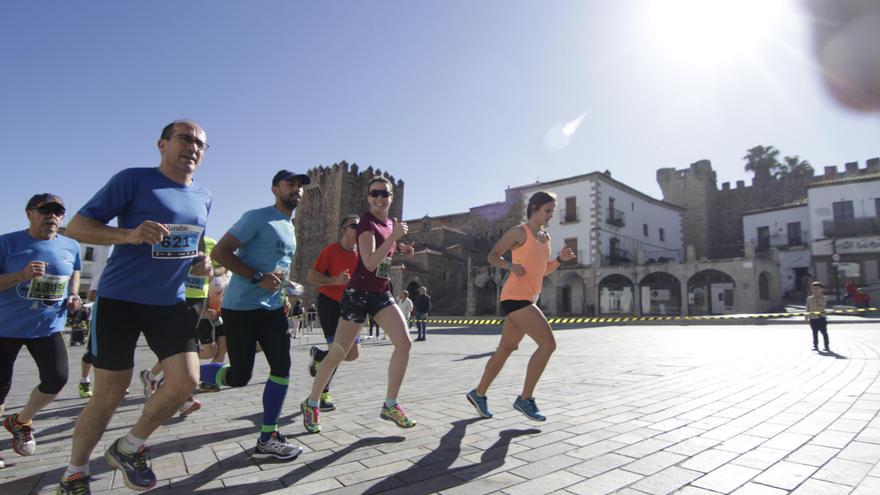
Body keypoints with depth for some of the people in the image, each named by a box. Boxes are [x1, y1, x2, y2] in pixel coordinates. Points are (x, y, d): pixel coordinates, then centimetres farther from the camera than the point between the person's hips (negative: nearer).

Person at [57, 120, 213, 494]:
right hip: (119, 299, -4)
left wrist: (200, 263, 2)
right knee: (109, 394, 2)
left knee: (185, 382, -7)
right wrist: (130, 234, -25)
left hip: (170, 303, 5)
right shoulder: (133, 179, -7)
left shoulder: (203, 197, 10)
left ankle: (128, 449, 20)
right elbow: (76, 227, -7)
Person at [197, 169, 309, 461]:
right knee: (239, 376, -2)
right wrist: (258, 278, -22)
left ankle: (267, 439, 10)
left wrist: (285, 283, 11)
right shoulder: (258, 217, -9)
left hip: (272, 308, 8)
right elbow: (220, 252, -14)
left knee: (282, 367, -2)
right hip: (241, 307, -7)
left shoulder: (290, 228, 17)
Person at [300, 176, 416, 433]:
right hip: (359, 293, -7)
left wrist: (400, 246, 12)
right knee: (339, 352, 1)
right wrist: (395, 236, -23)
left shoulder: (391, 222, 10)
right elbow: (370, 263, -24)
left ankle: (390, 405, 5)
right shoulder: (367, 221, -13)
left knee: (404, 343, -8)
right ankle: (311, 404, 22)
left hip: (382, 293, 7)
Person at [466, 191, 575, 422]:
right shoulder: (519, 231, -6)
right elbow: (492, 256, -3)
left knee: (506, 349, 14)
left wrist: (560, 258, 5)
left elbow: (544, 270, 23)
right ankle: (525, 399, -3)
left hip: (527, 298, 9)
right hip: (515, 296, -9)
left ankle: (479, 393, 27)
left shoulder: (545, 237, 18)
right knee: (548, 343, -14)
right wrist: (511, 265, -21)